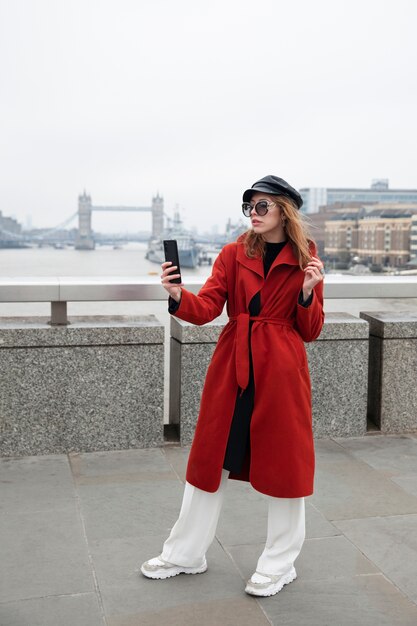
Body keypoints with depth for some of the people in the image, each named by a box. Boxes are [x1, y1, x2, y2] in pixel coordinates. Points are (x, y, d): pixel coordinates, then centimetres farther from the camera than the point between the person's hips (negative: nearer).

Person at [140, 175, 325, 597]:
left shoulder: (306, 261, 1)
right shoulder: (232, 254, 5)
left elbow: (311, 331, 1)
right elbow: (207, 307, -7)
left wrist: (307, 294, -16)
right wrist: (178, 296, -26)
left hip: (281, 368, -2)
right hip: (231, 364, 2)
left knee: (283, 462, 6)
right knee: (211, 457, 9)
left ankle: (279, 564, 25)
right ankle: (186, 554, 26)